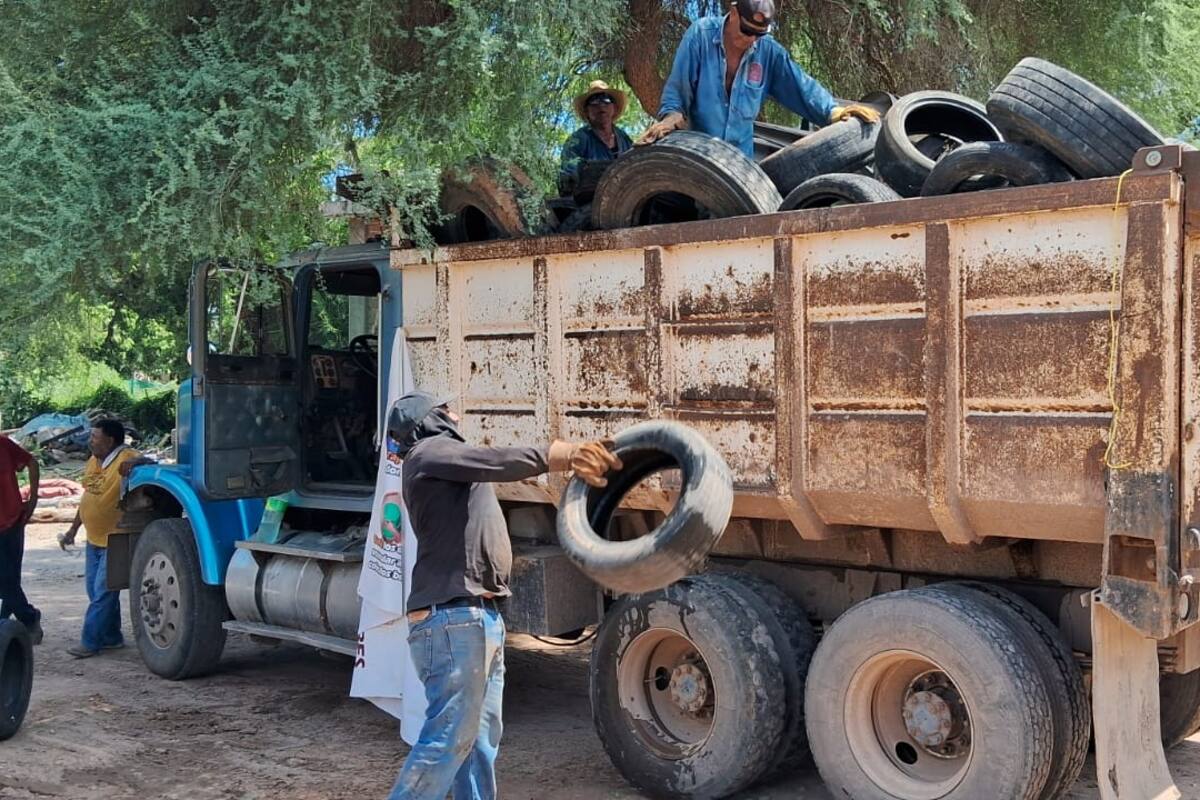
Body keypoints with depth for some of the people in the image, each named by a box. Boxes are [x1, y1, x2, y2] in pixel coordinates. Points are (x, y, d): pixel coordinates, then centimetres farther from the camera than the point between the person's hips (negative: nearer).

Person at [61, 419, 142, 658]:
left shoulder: (125, 458, -16)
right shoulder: (93, 461, 10)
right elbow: (88, 496, 19)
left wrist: (134, 462, -50)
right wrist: (73, 529, 21)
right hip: (94, 539, 9)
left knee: (103, 592, -5)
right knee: (95, 589, 14)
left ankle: (90, 641, 2)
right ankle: (111, 638, 25)